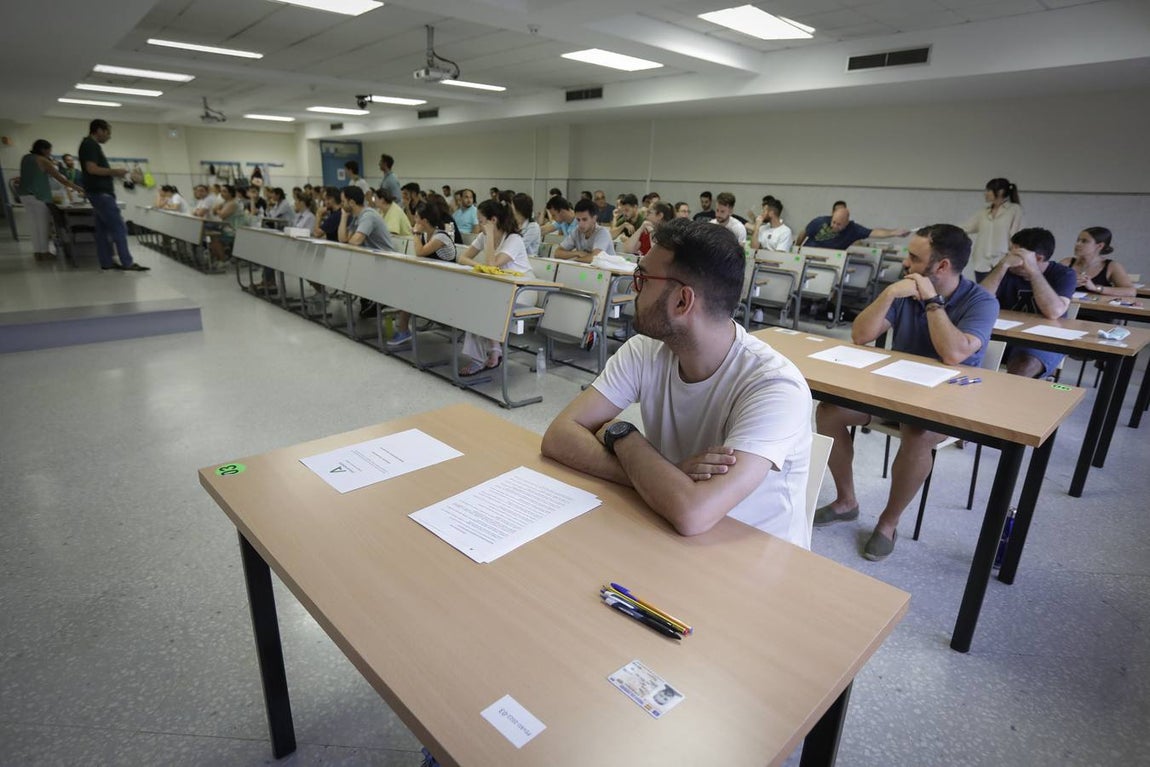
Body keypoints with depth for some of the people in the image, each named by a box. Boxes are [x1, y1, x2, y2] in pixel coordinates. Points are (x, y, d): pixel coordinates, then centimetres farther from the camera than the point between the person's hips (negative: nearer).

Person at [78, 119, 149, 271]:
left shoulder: (90, 145, 20)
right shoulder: (91, 145, -11)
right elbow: (92, 169, -21)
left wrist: (112, 173, 12)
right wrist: (114, 171, -12)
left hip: (99, 192, 10)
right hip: (100, 192, -10)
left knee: (103, 229, 8)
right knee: (119, 227, -11)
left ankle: (106, 262, 9)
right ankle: (127, 263, -11)